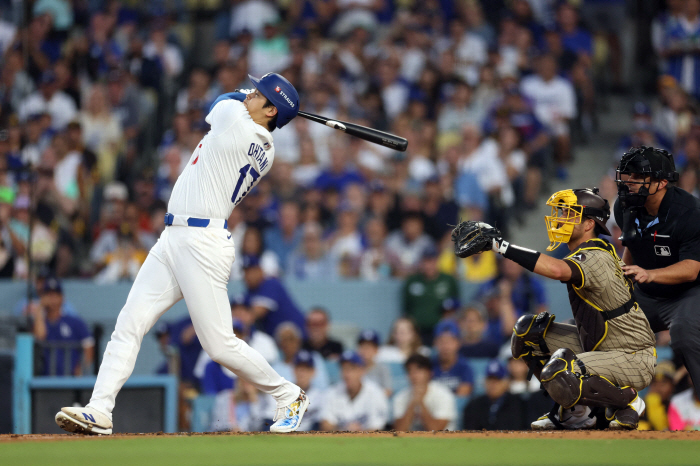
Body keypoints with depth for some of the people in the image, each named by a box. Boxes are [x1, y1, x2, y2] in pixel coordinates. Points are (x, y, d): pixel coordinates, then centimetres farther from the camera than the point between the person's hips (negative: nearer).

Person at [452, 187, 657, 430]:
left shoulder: (596, 259, -25)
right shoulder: (586, 254, 7)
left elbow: (557, 270, -45)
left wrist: (500, 244, -45)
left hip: (635, 358, -10)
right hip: (599, 347, 10)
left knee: (560, 376, -32)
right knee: (526, 330, 5)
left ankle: (626, 401, -6)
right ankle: (572, 410, 12)